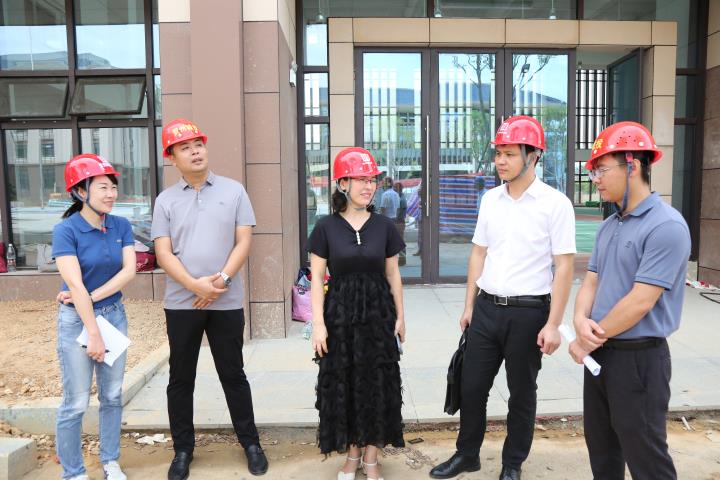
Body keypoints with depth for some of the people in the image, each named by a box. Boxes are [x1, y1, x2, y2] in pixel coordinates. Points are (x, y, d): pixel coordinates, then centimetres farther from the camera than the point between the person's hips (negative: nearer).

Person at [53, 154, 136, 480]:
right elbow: (75, 285, -19)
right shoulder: (66, 230, -14)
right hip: (77, 320, -4)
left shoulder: (121, 226, 0)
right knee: (76, 403, 4)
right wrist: (94, 334, -20)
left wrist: (90, 296, -17)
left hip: (114, 314, 5)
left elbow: (129, 270, -8)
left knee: (112, 395, 12)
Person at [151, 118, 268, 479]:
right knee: (180, 378, 11)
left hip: (227, 302, -1)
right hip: (181, 302, 1)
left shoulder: (233, 191, 3)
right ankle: (183, 449, 27)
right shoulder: (166, 200, 4)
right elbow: (163, 253, -2)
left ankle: (250, 443, 24)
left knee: (233, 374, 9)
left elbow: (243, 242, -2)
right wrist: (195, 285, -16)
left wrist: (221, 280, -14)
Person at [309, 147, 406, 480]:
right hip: (340, 312, -1)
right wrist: (318, 322, -10)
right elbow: (316, 277, -4)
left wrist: (400, 316, 6)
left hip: (377, 311, 2)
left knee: (376, 383, 7)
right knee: (343, 384, 7)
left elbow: (392, 274, 6)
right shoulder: (326, 227, -4)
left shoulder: (384, 226, 1)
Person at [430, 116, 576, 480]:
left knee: (521, 392, 13)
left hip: (528, 312, -4)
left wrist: (553, 324, -14)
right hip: (486, 308, 5)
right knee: (472, 386, 13)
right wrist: (469, 306, 10)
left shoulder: (555, 203, -9)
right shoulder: (490, 199, 5)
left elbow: (563, 267, -11)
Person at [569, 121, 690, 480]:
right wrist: (581, 319, -13)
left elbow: (640, 302, -22)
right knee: (601, 447, 20)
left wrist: (588, 341, -13)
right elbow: (591, 281, 8)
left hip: (639, 357, -8)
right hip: (600, 352, 8)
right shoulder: (608, 227, 9)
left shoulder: (666, 226, -18)